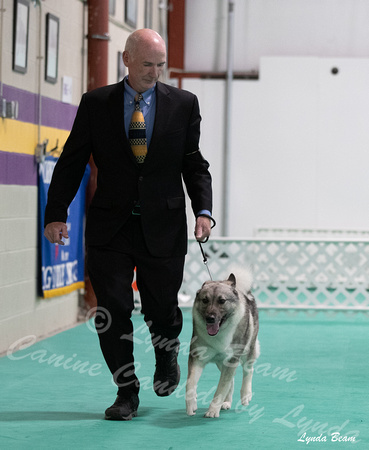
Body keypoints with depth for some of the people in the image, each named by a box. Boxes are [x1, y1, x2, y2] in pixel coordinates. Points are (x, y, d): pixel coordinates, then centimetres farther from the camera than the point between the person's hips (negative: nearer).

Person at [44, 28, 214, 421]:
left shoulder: (183, 104, 2)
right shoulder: (95, 103, 1)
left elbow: (194, 165, 5)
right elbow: (71, 163, 2)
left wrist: (203, 210, -9)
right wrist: (56, 214, -5)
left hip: (163, 226, 0)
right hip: (110, 227, 0)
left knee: (161, 308, 6)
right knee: (112, 311, -3)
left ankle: (167, 357, 39)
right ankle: (126, 392, 10)